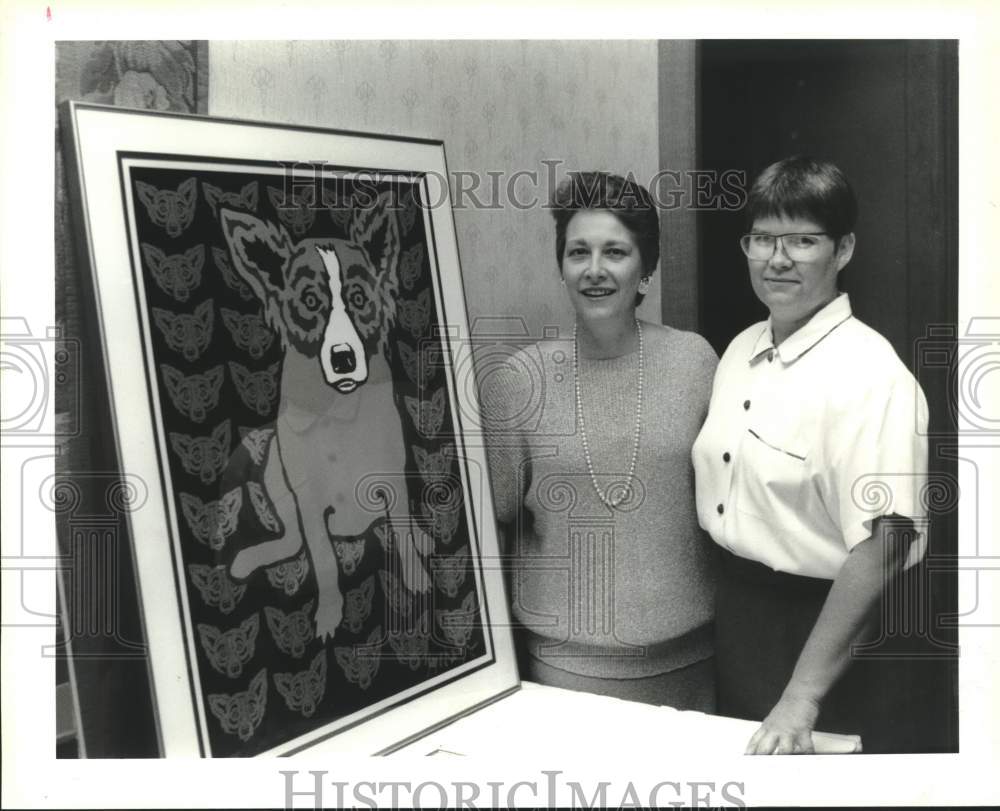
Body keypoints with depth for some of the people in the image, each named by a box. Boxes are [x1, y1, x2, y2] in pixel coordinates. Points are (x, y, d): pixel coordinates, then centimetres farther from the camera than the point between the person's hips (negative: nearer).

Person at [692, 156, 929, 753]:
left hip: (822, 623, -7)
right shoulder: (741, 351, 4)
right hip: (735, 612, 7)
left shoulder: (870, 375, -20)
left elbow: (879, 548, -26)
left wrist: (803, 698, -27)